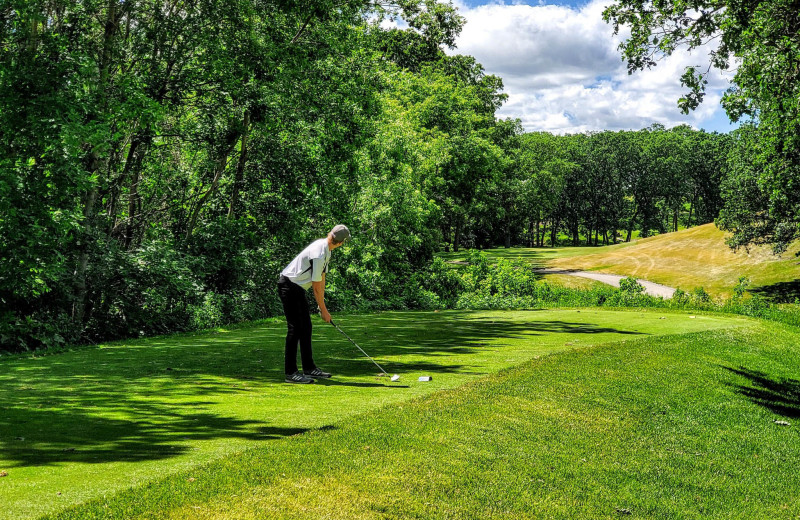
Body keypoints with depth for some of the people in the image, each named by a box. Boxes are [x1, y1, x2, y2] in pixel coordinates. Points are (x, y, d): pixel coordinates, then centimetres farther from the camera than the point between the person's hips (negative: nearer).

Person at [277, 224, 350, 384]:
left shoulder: (325, 251, 6)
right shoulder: (319, 254, -26)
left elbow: (321, 278, 10)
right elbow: (317, 287, -19)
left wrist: (322, 305, 8)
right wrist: (324, 310, -9)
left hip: (298, 288, 10)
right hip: (289, 286, -10)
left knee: (306, 327, 11)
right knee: (295, 328, -11)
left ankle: (309, 368, 16)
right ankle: (290, 372, -8)